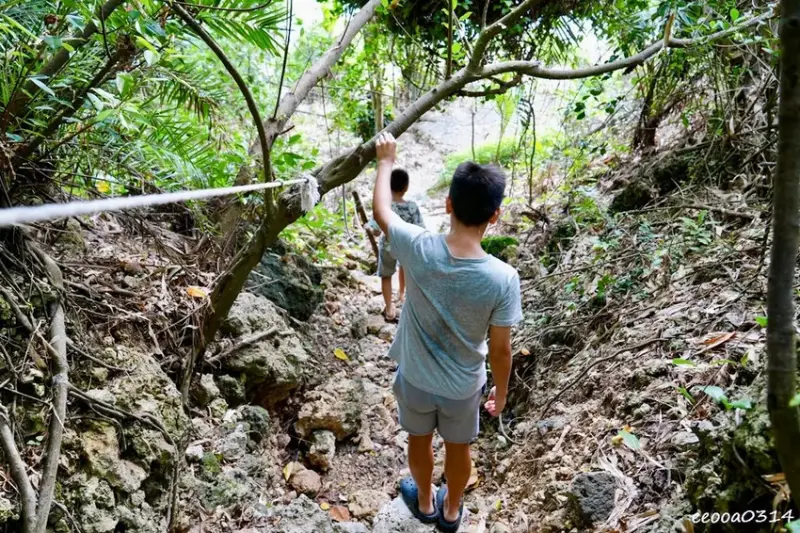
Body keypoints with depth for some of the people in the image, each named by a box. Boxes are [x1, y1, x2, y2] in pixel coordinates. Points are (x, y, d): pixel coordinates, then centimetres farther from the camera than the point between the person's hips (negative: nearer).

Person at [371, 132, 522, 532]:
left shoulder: (419, 250, -27)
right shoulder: (503, 278, -28)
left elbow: (381, 211, -6)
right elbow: (500, 350, -16)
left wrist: (386, 160, 9)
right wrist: (501, 392, 4)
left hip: (415, 378, 1)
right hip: (464, 386, -1)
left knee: (419, 440, 29)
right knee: (458, 449, 27)